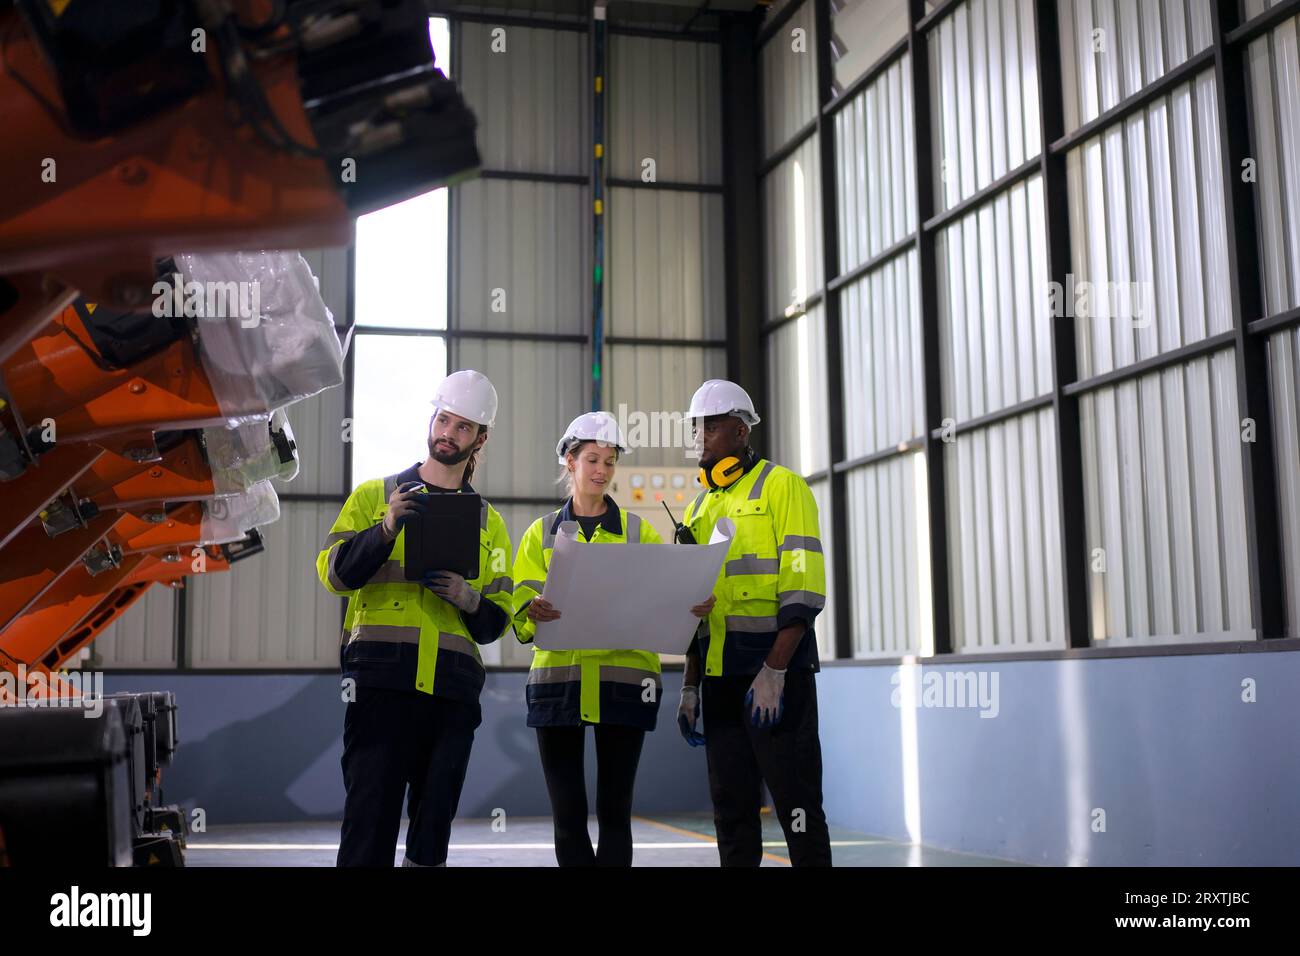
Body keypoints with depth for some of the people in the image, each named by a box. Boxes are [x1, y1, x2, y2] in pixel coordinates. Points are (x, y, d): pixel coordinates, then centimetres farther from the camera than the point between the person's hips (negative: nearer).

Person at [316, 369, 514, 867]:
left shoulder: (488, 522, 17)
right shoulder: (374, 495, 11)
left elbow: (496, 621, 15)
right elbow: (334, 572, 0)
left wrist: (468, 598, -7)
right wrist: (386, 528, -15)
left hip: (453, 689, 3)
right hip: (380, 681, -3)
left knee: (434, 822, 5)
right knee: (370, 815, -7)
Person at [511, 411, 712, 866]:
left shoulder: (639, 531, 12)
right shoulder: (542, 533, 12)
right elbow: (521, 614, 2)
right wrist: (534, 611, -21)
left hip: (623, 678, 0)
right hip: (557, 677, 1)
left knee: (614, 811, -1)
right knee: (567, 814, 2)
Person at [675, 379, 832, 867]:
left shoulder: (781, 486, -3)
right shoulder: (698, 509, 18)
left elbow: (803, 589, -13)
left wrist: (773, 672, -20)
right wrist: (690, 687, 15)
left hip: (777, 671, -7)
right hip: (720, 678, 7)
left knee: (796, 801, -4)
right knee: (731, 808, 9)